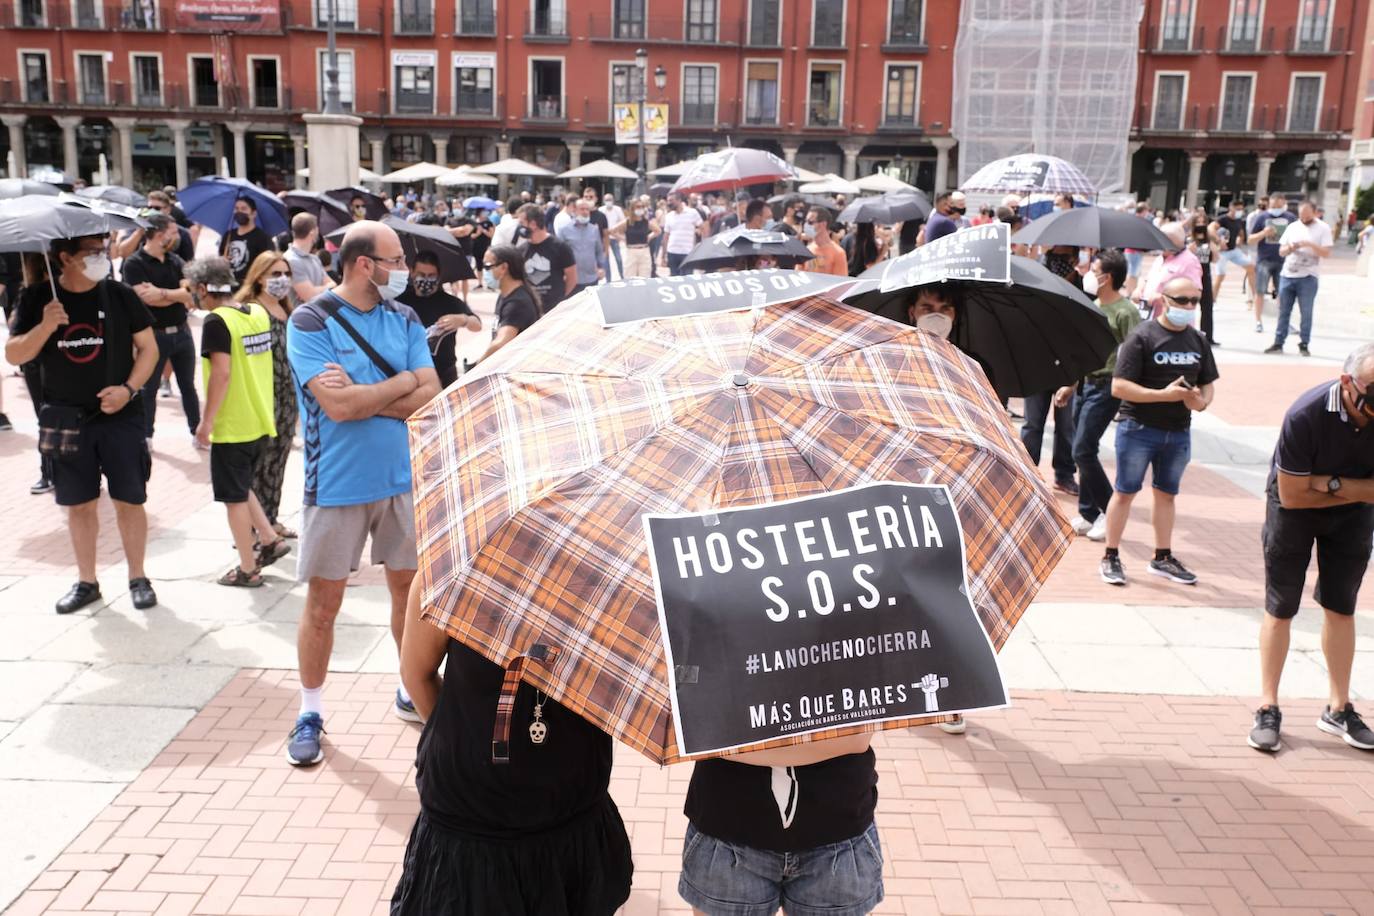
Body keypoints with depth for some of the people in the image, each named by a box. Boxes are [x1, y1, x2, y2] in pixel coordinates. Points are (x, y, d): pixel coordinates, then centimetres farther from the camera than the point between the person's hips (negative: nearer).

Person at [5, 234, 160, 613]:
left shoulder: (119, 294, -3)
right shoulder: (38, 298, -1)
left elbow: (148, 347, 2)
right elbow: (14, 355, -3)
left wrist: (129, 388, -12)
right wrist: (45, 326, -20)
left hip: (120, 415, -1)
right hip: (66, 420, 1)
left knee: (129, 499, 2)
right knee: (79, 503, 10)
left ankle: (138, 578, 16)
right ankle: (86, 582, 24)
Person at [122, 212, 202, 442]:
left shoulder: (175, 261, 6)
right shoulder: (134, 263, -10)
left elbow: (190, 292, -5)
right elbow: (146, 297, -21)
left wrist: (162, 293, -18)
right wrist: (178, 295, -12)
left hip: (181, 331, 5)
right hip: (154, 334, -5)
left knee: (188, 386, 13)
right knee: (148, 389, 8)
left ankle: (197, 432, 22)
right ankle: (145, 437, 18)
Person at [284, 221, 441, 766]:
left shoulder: (404, 319, 5)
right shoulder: (311, 322, -10)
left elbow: (431, 396, -5)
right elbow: (338, 405, -21)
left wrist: (362, 397, -16)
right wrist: (403, 382, -9)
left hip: (403, 477, 4)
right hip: (338, 485, -4)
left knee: (411, 589, 13)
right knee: (323, 602, 5)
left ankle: (412, 692, 32)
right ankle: (310, 711, 23)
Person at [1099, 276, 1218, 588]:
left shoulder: (1198, 340, 8)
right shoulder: (1142, 337, -11)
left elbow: (1207, 384, 17)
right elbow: (1118, 387, -17)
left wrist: (1202, 401, -7)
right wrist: (1164, 394, -24)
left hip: (1178, 432, 6)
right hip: (1138, 428, -5)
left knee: (1167, 493, 14)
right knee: (1125, 491, 2)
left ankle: (1163, 558, 26)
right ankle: (1111, 557, 13)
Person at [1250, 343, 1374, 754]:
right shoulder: (1306, 415, -31)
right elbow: (1292, 495, -23)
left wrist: (1333, 484, -25)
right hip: (1295, 509, -3)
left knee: (1341, 608, 10)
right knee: (1281, 608, 2)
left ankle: (1339, 708, 23)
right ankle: (1268, 708, 11)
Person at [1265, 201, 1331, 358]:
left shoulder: (1323, 228, -1)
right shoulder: (1293, 227, 10)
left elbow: (1327, 253, -7)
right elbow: (1281, 252, 10)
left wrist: (1310, 244, -20)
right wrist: (1290, 248, -11)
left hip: (1308, 278, -4)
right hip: (1287, 275, 4)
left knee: (1306, 313, 0)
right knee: (1283, 311, 7)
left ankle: (1304, 345, 8)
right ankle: (1278, 343, 11)